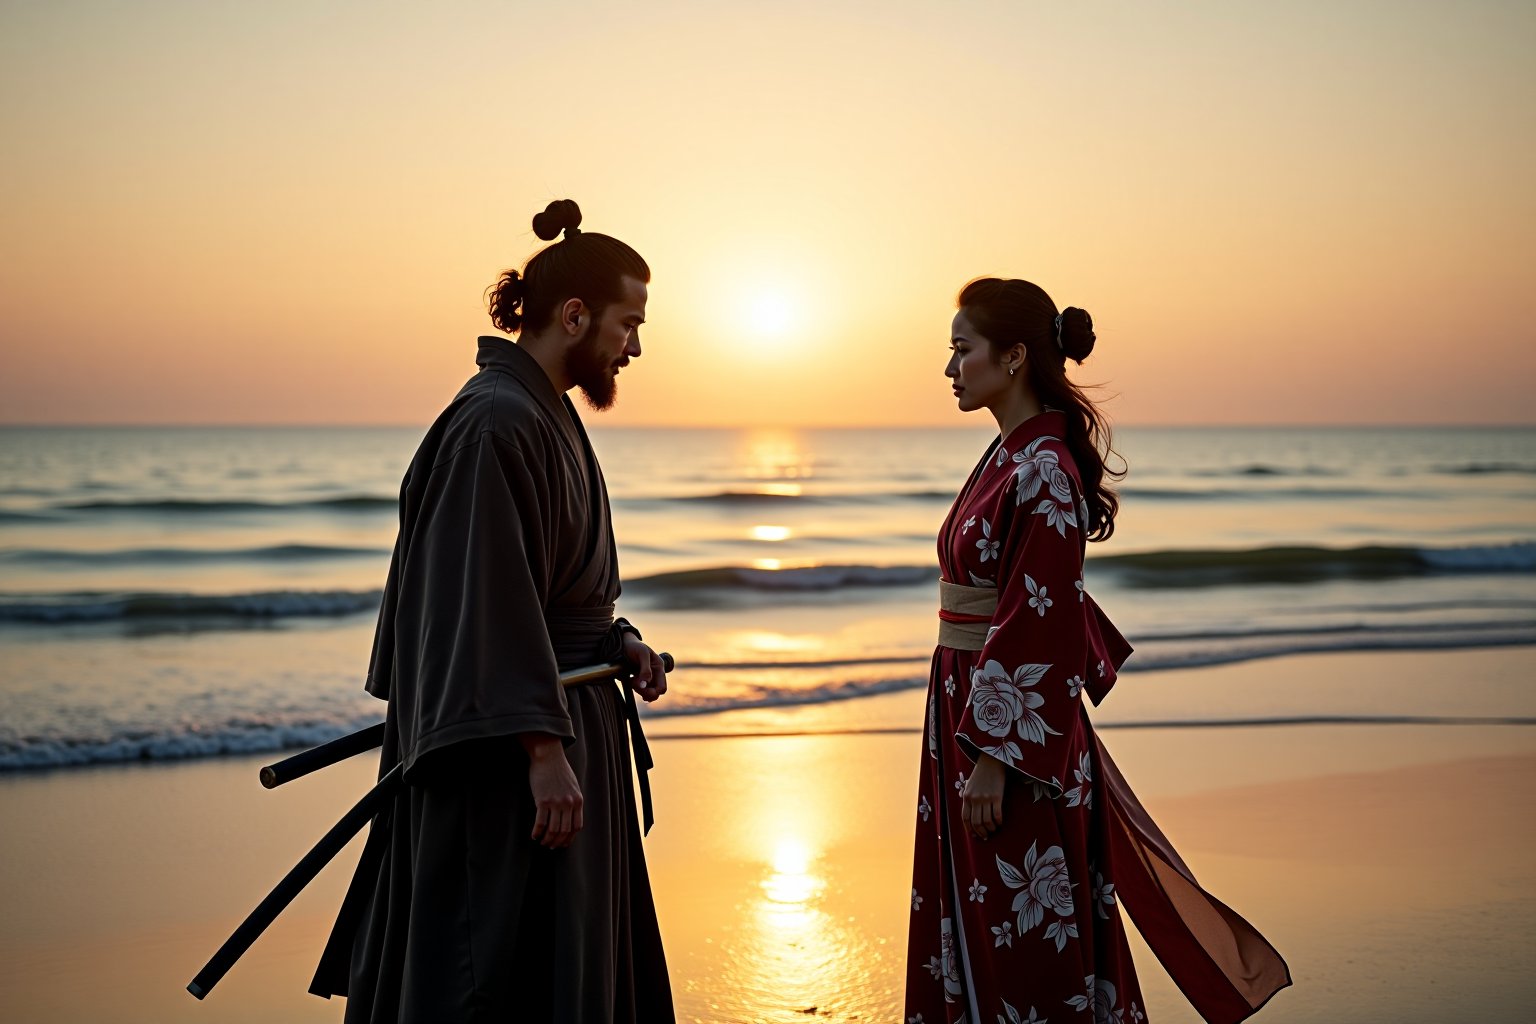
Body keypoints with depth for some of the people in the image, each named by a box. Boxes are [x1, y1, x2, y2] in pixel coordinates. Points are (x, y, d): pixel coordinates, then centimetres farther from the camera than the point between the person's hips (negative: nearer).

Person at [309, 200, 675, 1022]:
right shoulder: (496, 422, -19)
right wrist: (544, 751, -27)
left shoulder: (543, 414, 13)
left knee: (567, 948, 18)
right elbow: (489, 595, -25)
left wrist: (615, 638, 3)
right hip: (509, 744, -11)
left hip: (564, 714, 11)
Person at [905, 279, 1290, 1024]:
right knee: (974, 925, 15)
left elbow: (1038, 625, -21)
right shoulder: (1011, 456, 11)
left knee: (1022, 941, 0)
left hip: (1014, 724, -9)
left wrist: (992, 759, -21)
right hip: (969, 705, 9)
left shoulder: (1042, 469, -17)